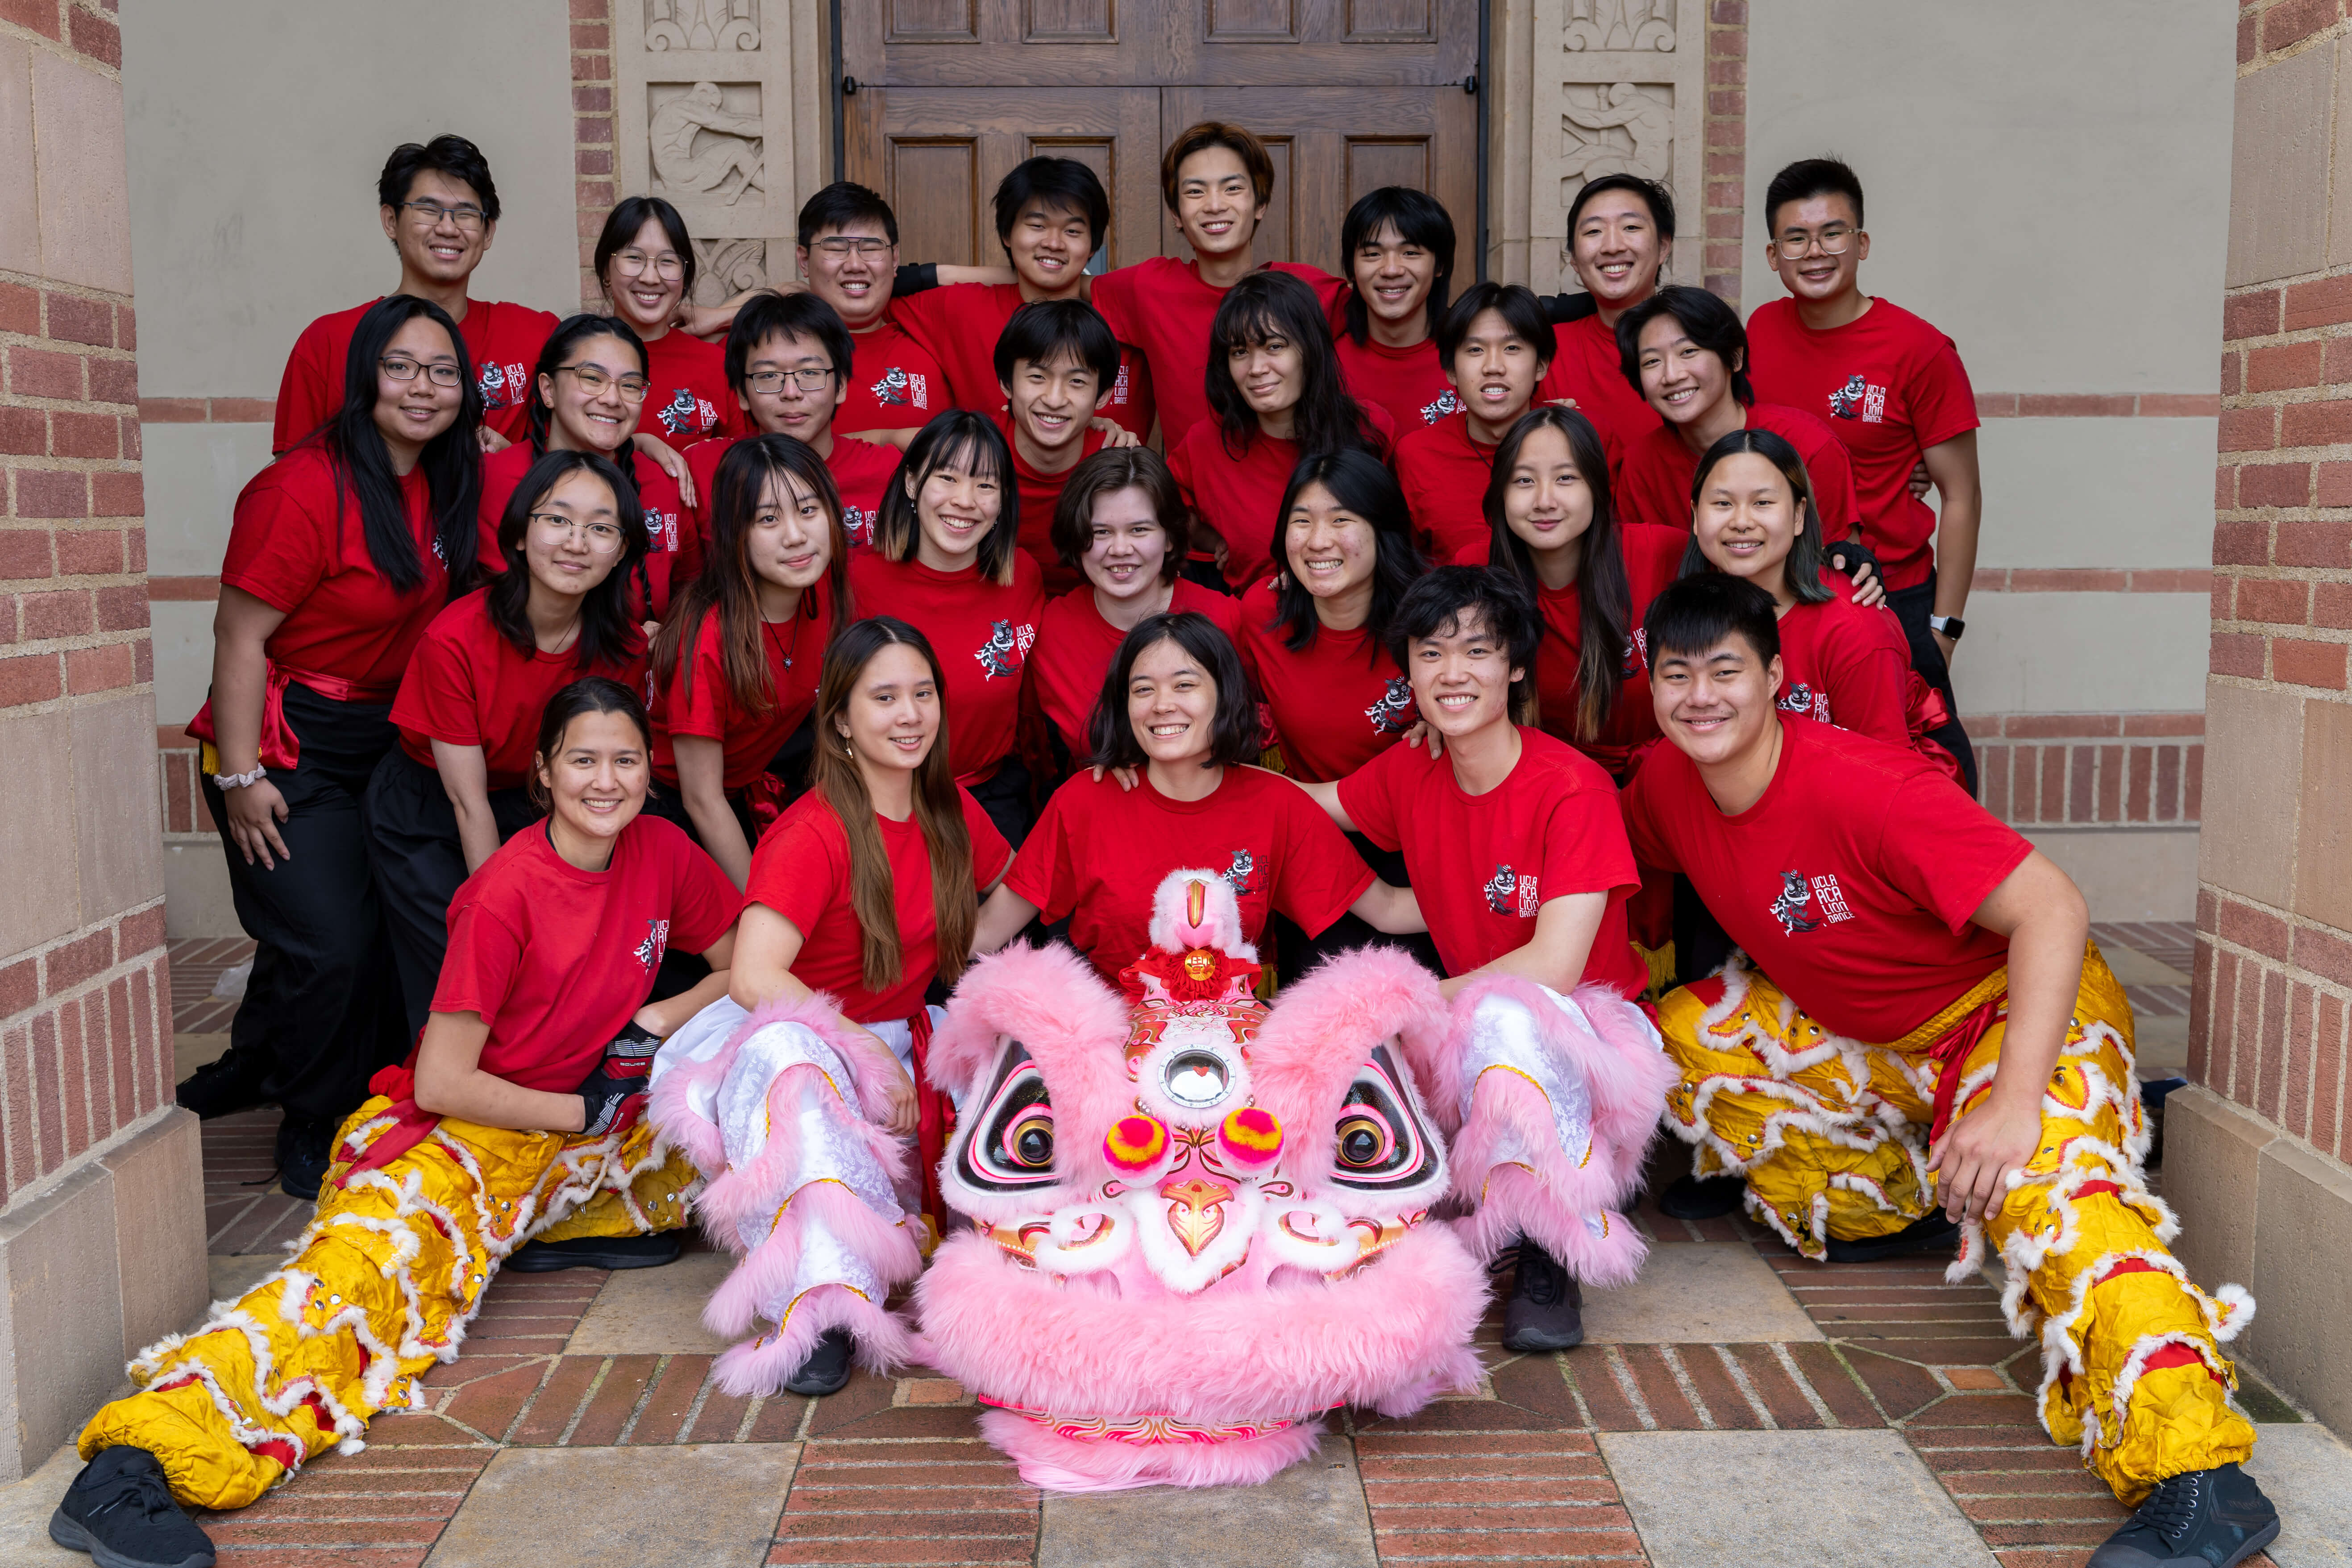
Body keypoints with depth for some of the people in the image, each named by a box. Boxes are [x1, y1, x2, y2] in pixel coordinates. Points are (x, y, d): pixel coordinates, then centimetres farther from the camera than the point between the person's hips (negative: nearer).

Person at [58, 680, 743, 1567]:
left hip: (595, 1116, 6)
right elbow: (442, 1080, -17)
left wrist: (664, 1022, -6)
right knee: (387, 1251, -35)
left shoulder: (661, 853, 0)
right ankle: (139, 1455, -50)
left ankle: (558, 1226, -5)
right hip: (469, 1128, -6)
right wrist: (584, 1112, -12)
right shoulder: (506, 892, -15)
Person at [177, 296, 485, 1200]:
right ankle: (318, 1136, 13)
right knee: (329, 947, -10)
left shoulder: (448, 487, 5)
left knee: (390, 933, 8)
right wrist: (240, 776, -18)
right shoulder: (303, 489, -17)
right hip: (290, 746, -7)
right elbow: (241, 634, -17)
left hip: (389, 742, 8)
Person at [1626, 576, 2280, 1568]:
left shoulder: (1862, 786, -30)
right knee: (1677, 1037, 2)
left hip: (2016, 1003, -8)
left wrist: (2013, 1099, -41)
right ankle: (1893, 1210, 10)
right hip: (1854, 1028, 8)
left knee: (2039, 1177, -35)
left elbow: (2053, 911, -33)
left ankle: (2198, 1478, -44)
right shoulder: (1669, 784, -9)